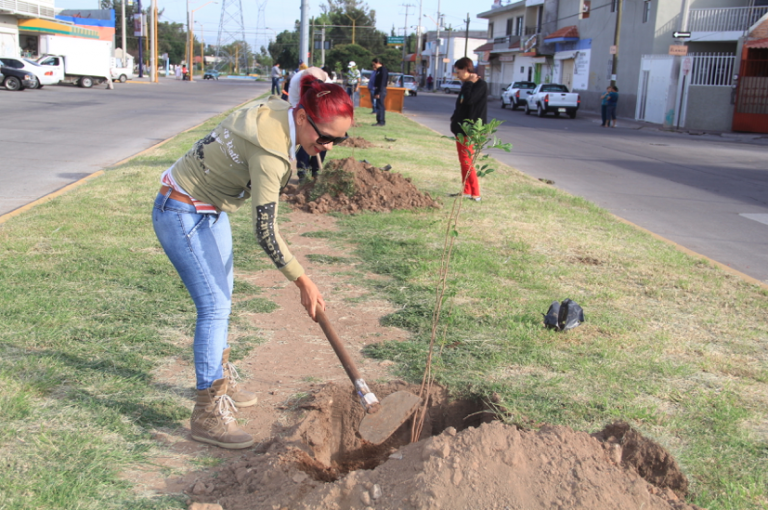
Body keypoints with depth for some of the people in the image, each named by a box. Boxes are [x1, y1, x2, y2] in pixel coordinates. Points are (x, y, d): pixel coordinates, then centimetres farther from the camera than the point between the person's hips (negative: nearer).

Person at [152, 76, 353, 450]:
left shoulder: (280, 115, -5)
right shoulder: (270, 149, -32)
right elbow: (265, 230, -29)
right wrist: (303, 282, -23)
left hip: (210, 211, 10)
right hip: (182, 215, -10)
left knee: (221, 301, 18)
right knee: (214, 307, -9)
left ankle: (220, 381, 35)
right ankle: (208, 415, 0)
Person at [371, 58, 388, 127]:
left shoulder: (383, 70, -13)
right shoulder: (378, 70, 17)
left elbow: (382, 82, -19)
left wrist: (379, 93, -23)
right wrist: (375, 92, 17)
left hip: (381, 90, -10)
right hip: (378, 90, 10)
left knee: (380, 106, -9)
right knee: (378, 106, 11)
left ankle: (381, 121, -8)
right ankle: (379, 121, 16)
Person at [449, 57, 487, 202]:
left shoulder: (481, 85, -13)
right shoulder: (467, 85, 14)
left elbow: (469, 100, -27)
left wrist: (468, 83, -15)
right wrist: (455, 119, 7)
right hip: (461, 128, 9)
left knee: (466, 161, -8)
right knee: (463, 161, 11)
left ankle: (475, 193, -3)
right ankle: (467, 191, 17)